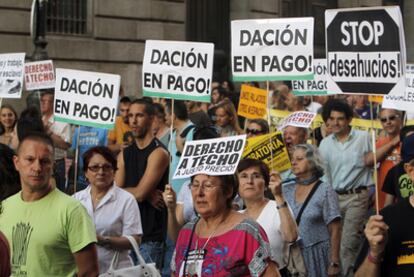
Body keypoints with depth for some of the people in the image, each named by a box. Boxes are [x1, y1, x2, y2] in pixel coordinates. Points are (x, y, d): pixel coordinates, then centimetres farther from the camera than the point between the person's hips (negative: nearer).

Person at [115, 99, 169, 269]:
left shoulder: (158, 153, -9)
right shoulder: (124, 154, 12)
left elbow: (140, 193, -16)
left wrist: (123, 191, 2)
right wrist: (145, 194, -12)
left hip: (150, 236, -7)